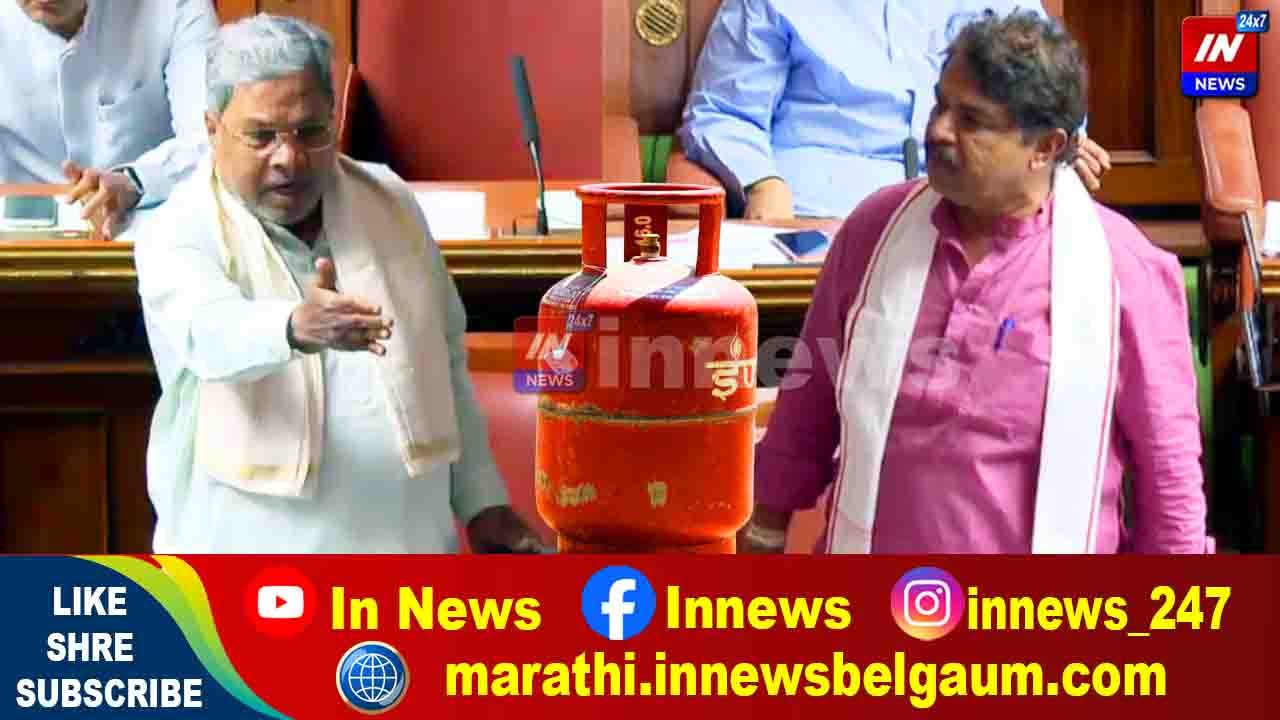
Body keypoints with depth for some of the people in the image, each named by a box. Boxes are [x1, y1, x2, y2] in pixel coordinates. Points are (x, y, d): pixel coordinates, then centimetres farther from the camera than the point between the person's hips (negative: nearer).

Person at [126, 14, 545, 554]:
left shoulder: (389, 202, 5)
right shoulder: (176, 232, -10)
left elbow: (447, 365, 14)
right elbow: (209, 332, -32)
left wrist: (481, 500, 13)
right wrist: (296, 329, -52)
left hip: (408, 541, 4)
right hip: (245, 551, -4)